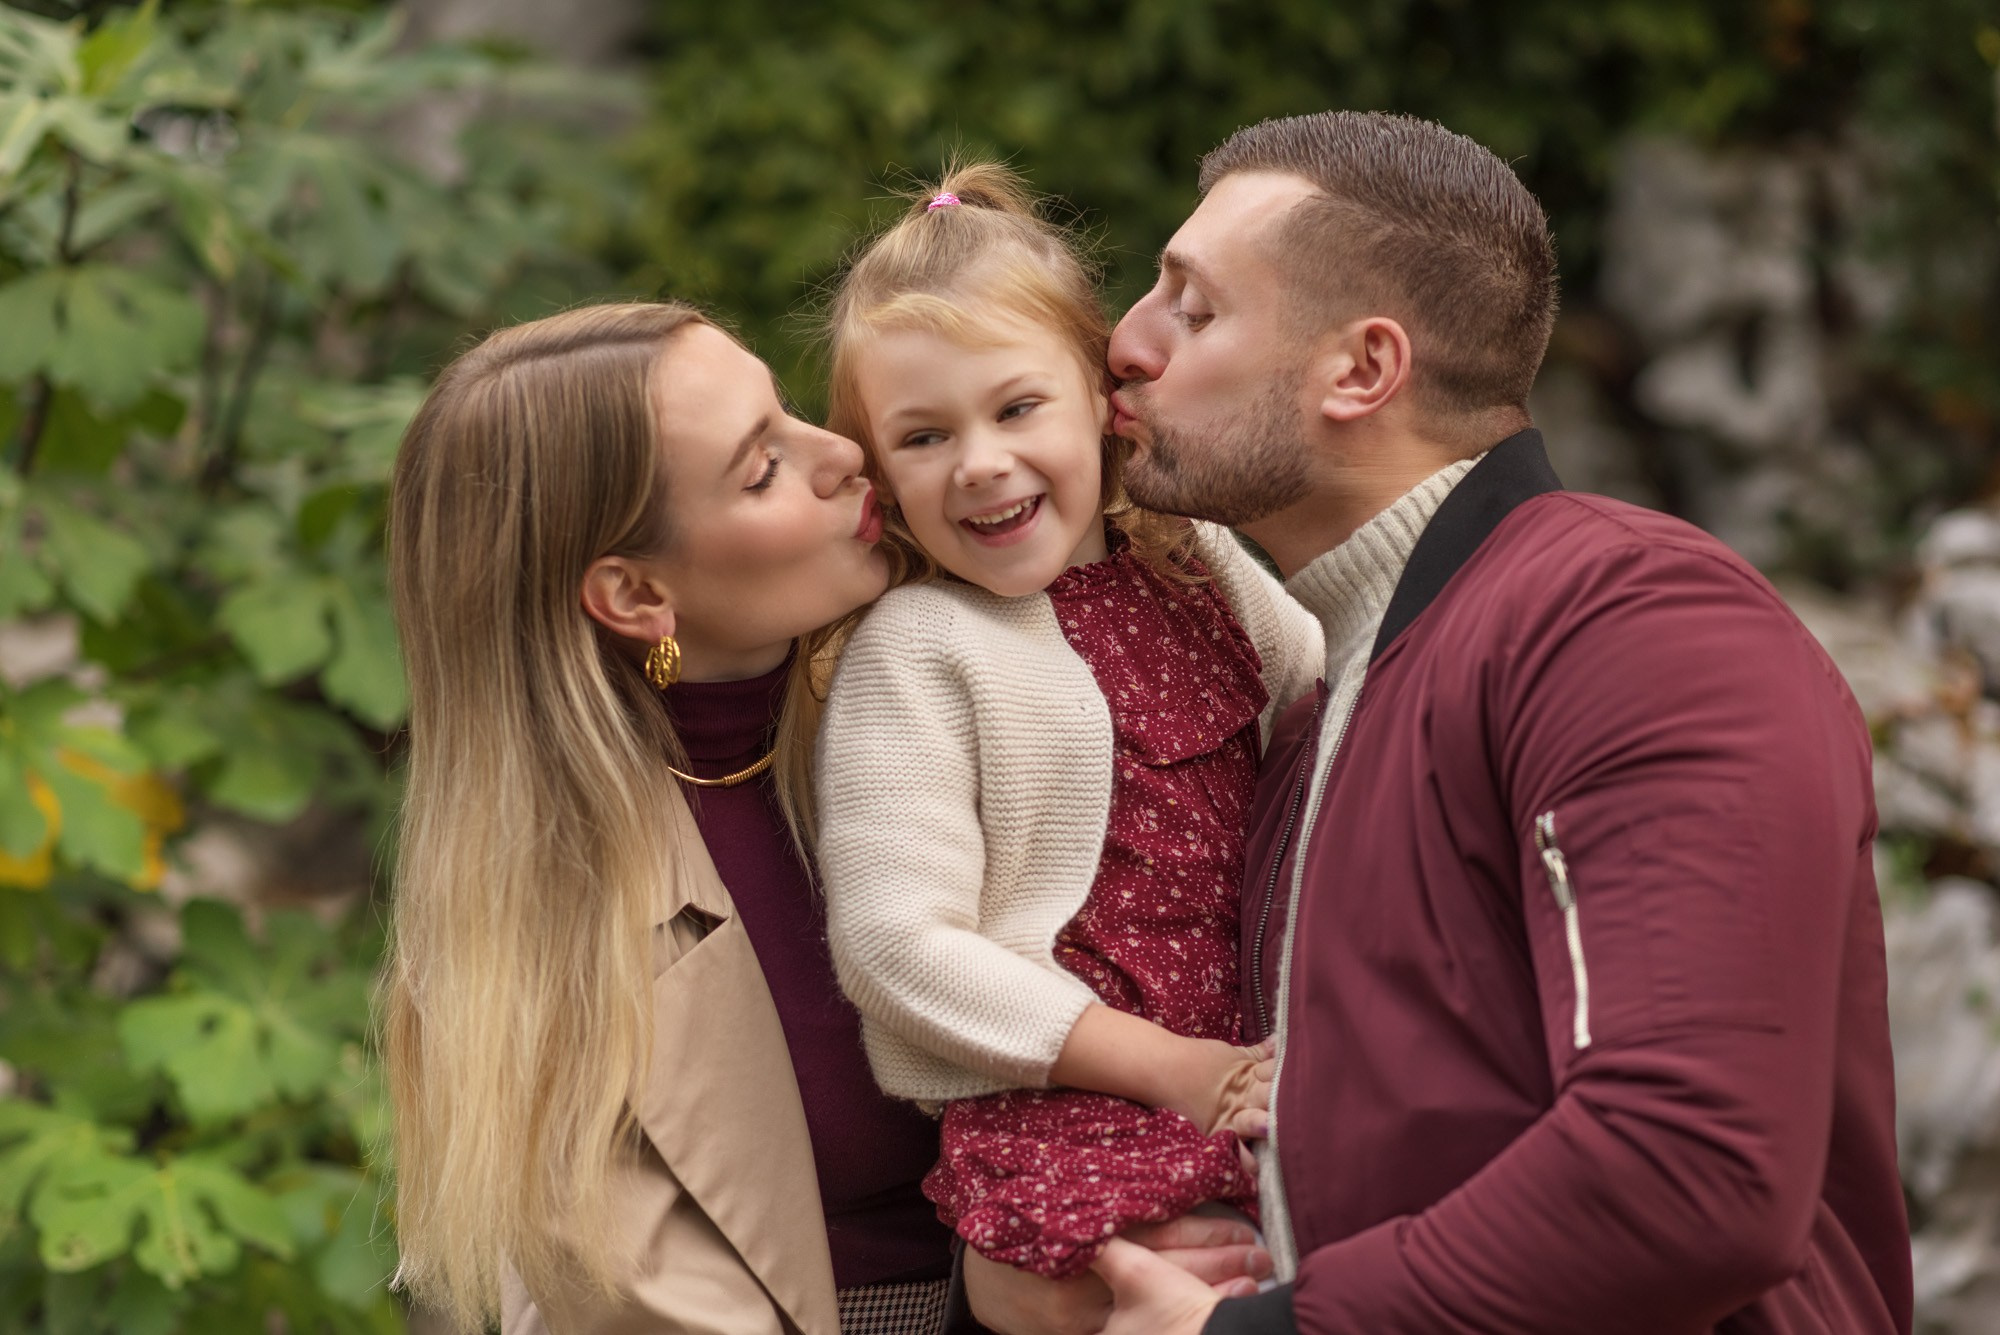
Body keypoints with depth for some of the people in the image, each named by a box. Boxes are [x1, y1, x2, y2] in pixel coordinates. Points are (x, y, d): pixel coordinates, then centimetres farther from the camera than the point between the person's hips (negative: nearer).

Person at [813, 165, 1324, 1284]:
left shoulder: (1197, 562, 9)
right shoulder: (913, 654, -11)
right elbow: (899, 946, -16)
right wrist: (1168, 1069, -15)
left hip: (1254, 1061, 6)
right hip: (1061, 1113, -6)